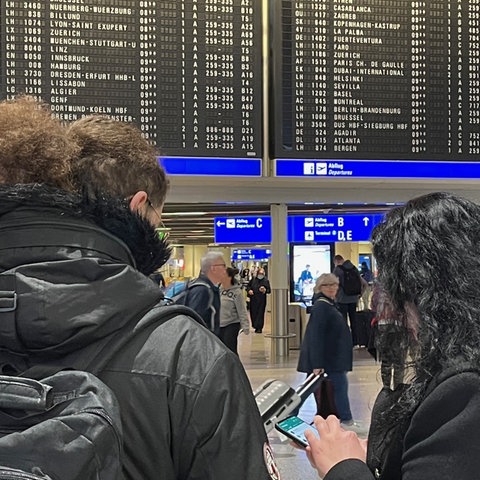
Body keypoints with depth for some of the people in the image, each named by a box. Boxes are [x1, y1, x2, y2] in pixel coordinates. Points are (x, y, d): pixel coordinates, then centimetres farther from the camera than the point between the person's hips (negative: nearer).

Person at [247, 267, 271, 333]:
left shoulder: (266, 280, 0)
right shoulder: (253, 279, 6)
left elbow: (269, 290, 0)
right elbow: (248, 286, 15)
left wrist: (265, 290, -20)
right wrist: (249, 290, -5)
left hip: (262, 300, -3)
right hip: (253, 299, 3)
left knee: (260, 313, -5)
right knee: (253, 313, 6)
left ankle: (259, 328, -2)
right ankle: (256, 326, 20)